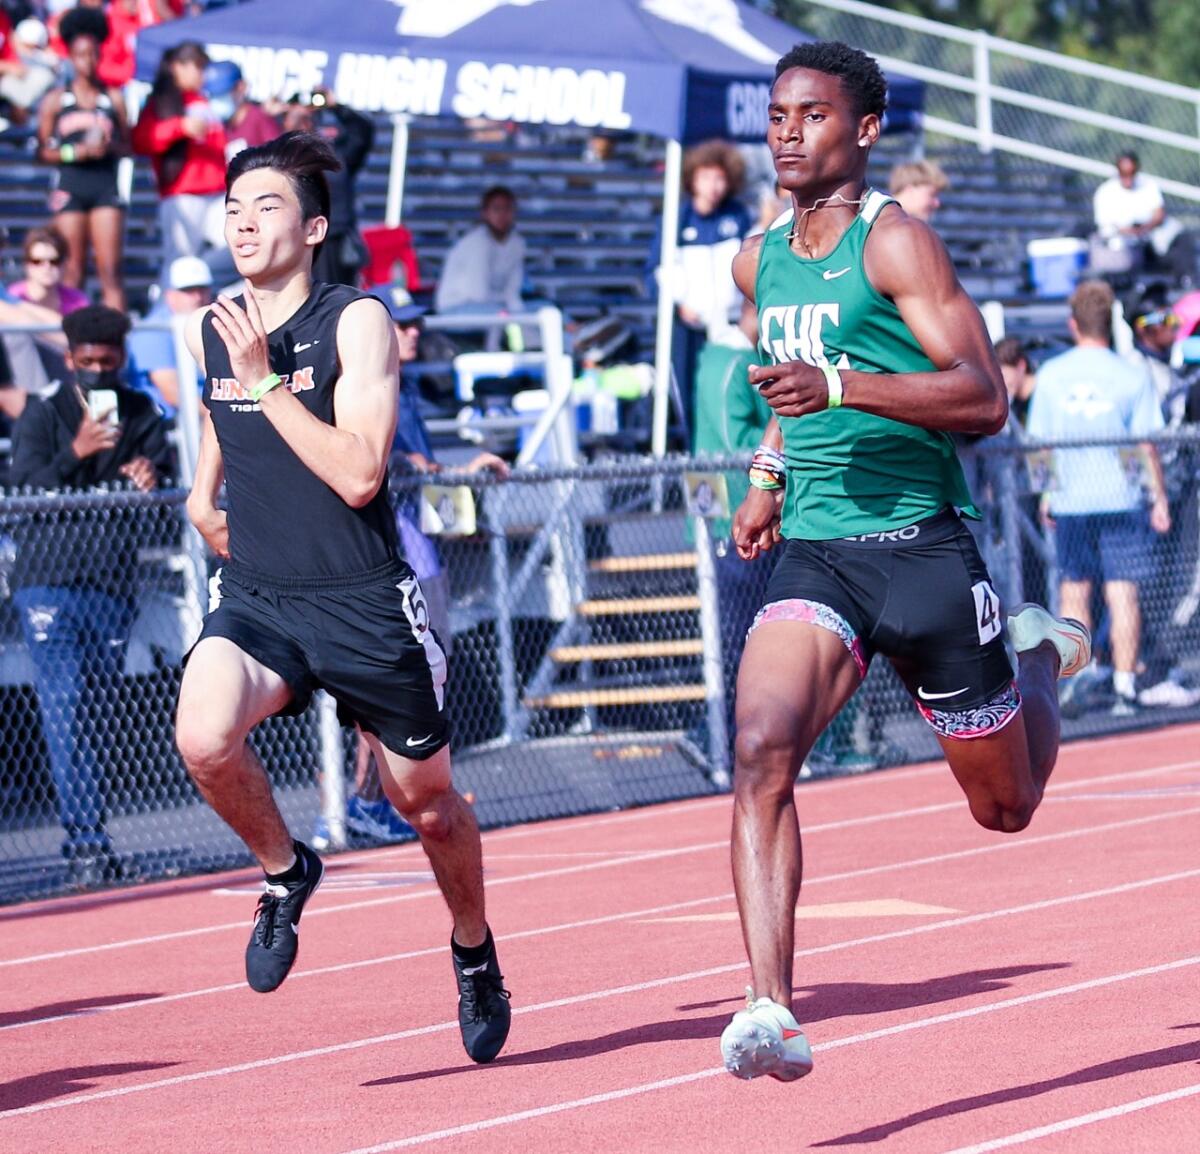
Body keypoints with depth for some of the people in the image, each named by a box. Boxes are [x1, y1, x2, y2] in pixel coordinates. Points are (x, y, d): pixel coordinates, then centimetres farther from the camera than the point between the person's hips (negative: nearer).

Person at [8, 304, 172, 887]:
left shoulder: (140, 414, 10)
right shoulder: (42, 413, 0)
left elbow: (166, 481, 4)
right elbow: (28, 486, -11)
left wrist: (151, 477, -21)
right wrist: (76, 453, -29)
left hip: (113, 584, 4)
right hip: (50, 581, -3)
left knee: (101, 716, 6)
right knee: (65, 710, -12)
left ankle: (86, 837, 13)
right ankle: (86, 840, -15)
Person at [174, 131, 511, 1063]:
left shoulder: (357, 323, -11)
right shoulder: (212, 331, 4)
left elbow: (359, 476, -22)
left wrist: (267, 382, -22)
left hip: (364, 607, -3)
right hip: (254, 601, 3)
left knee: (427, 804, 12)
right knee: (204, 738, -28)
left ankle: (475, 953, 41)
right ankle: (285, 871, 3)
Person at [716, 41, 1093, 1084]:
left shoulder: (897, 242, -9)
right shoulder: (761, 260, 11)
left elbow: (985, 399, -17)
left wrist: (836, 387, -27)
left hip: (922, 544, -4)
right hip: (812, 552, 4)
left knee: (1006, 805, 13)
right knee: (761, 752, -24)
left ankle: (1038, 661, 46)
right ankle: (772, 1010, -29)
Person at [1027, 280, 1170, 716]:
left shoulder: (1051, 374, 2)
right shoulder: (1132, 376, -6)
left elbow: (1039, 441, 6)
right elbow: (1147, 445, -5)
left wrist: (1046, 494, 17)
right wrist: (1160, 498, 3)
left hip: (1069, 501, 2)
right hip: (1121, 499, -2)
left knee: (1074, 593, 12)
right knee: (1123, 594, 0)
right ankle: (1125, 687, -4)